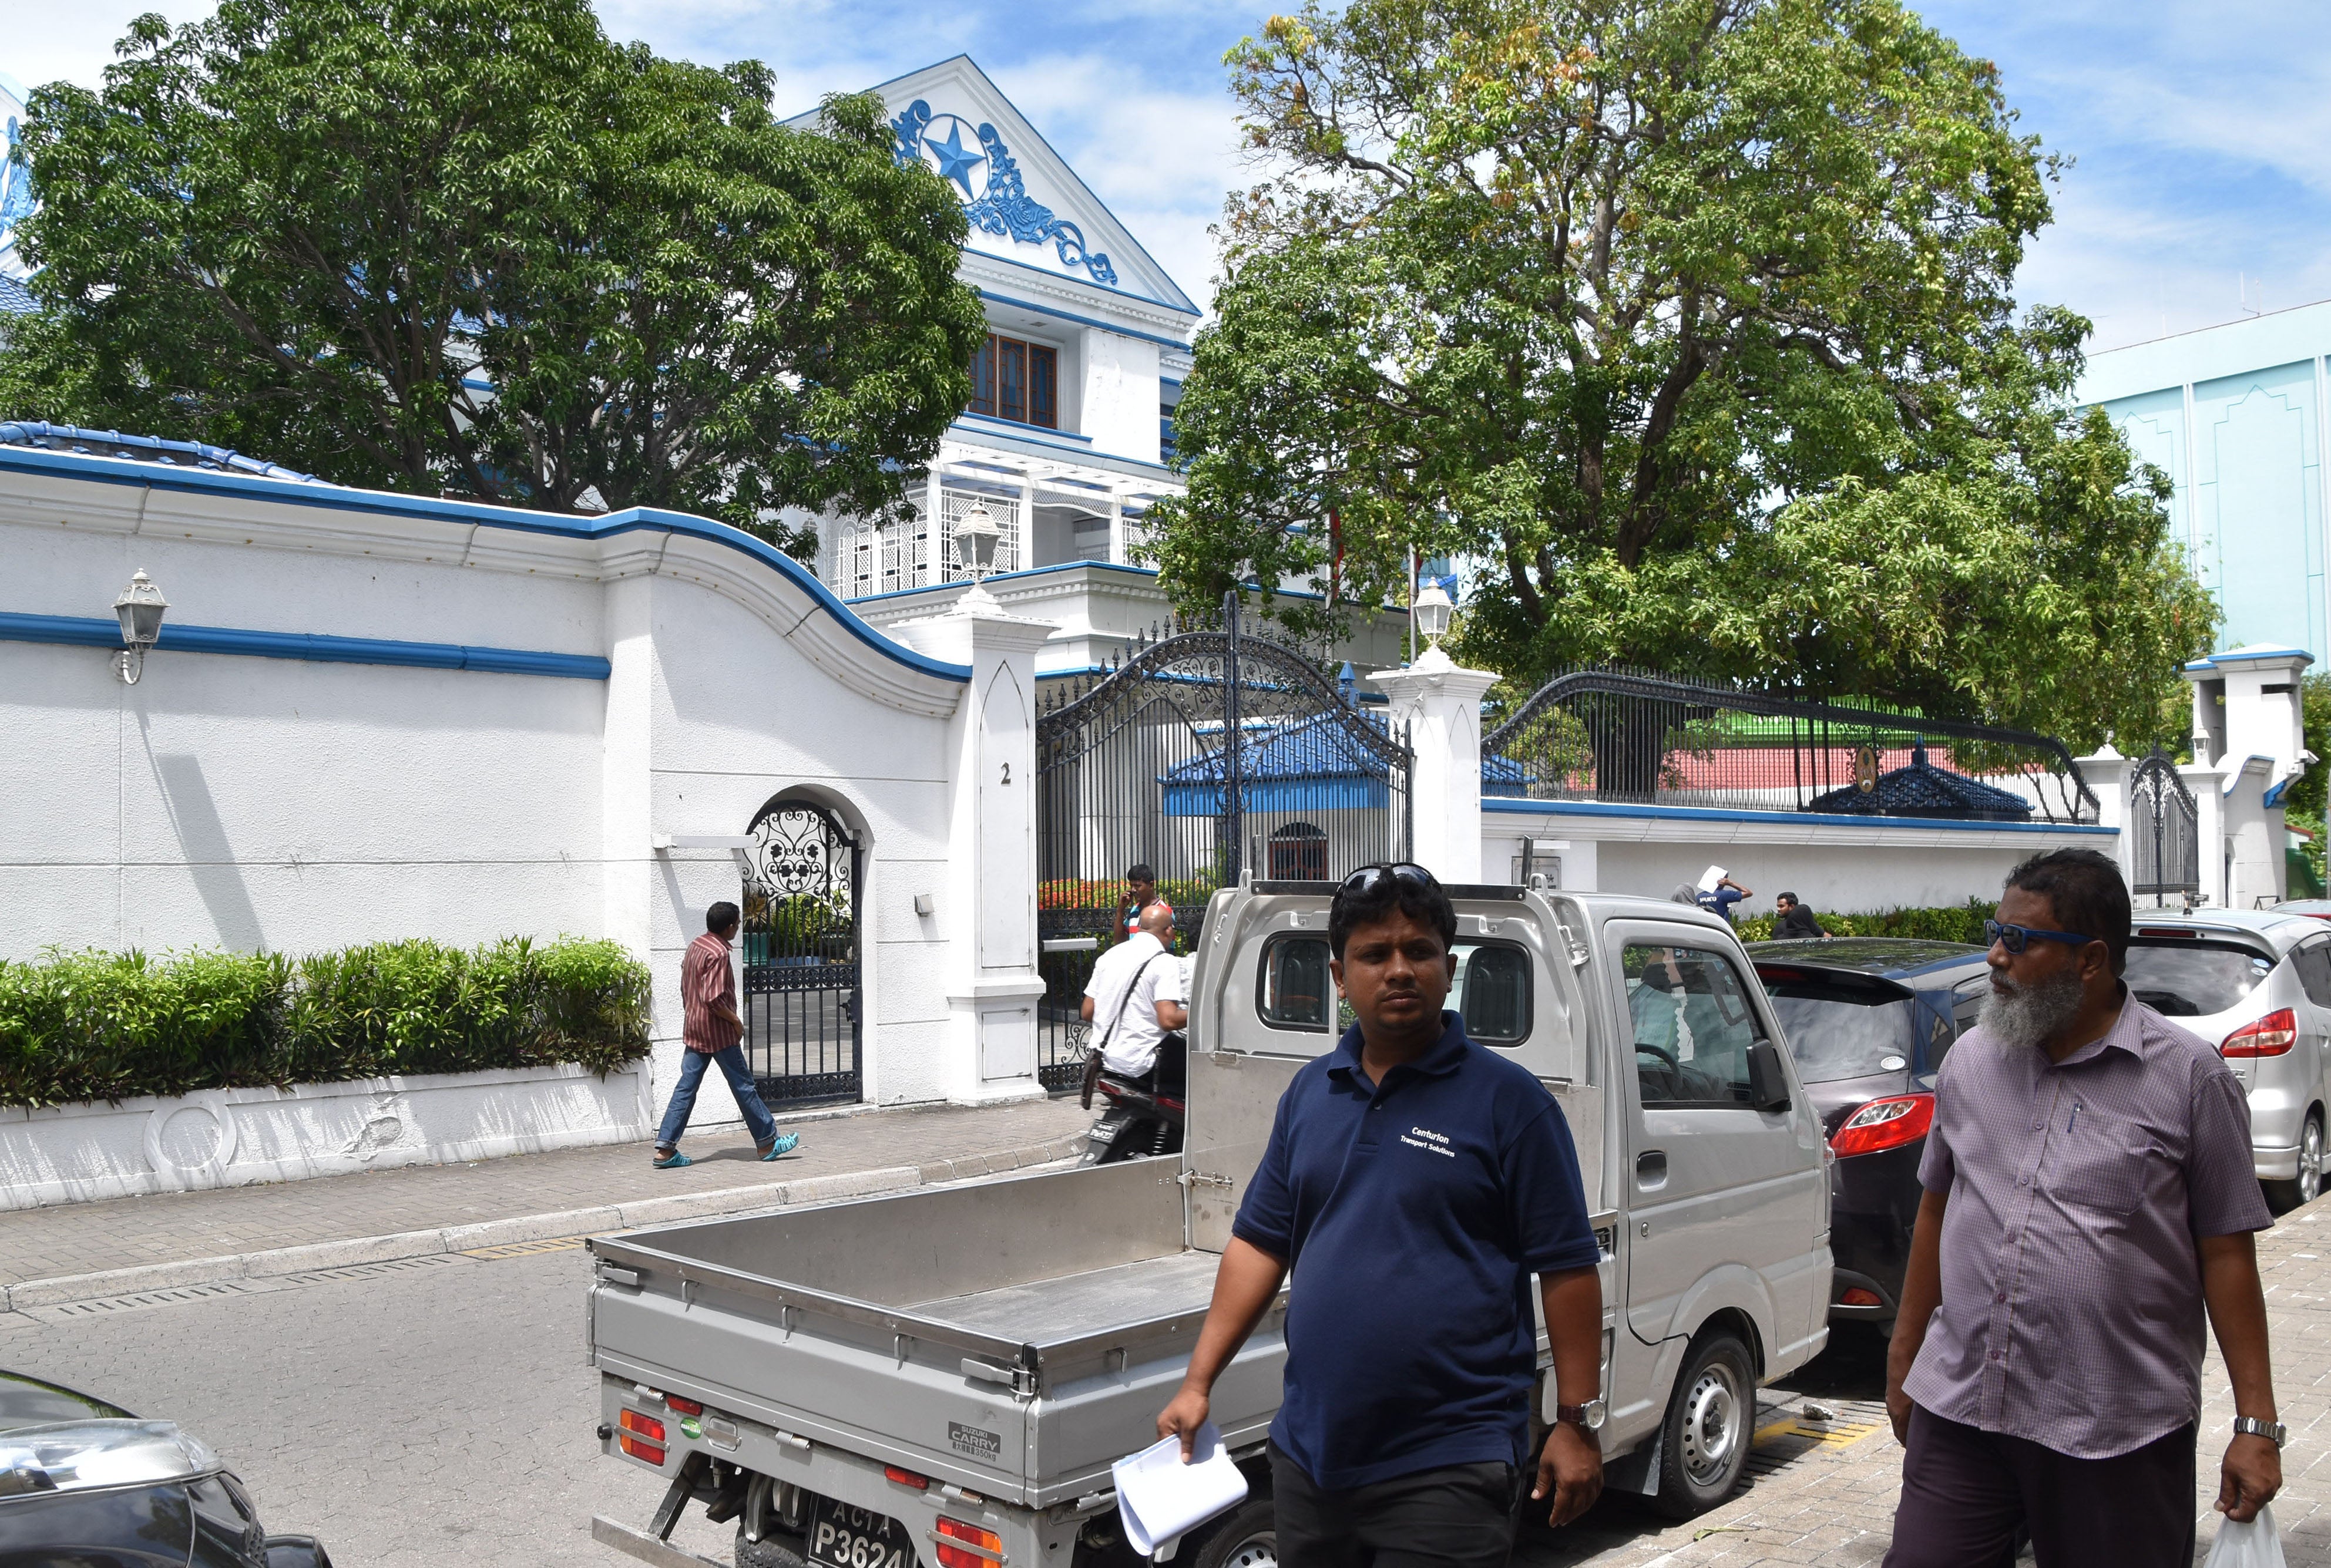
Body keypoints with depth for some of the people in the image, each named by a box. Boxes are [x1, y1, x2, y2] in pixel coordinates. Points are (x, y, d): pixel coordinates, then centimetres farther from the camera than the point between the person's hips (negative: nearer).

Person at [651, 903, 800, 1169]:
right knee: (743, 1086, 2)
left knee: (686, 1087, 7)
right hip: (717, 1030, -9)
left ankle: (665, 1149, 3)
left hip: (693, 1028, 9)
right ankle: (767, 1143, 11)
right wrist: (736, 1021, -13)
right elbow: (714, 999, -25)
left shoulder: (694, 947, 10)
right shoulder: (718, 953, -19)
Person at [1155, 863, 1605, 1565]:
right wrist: (1198, 1383, 6)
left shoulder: (1509, 1100, -7)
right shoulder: (1310, 1092, 8)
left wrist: (1578, 1424, -9)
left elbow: (1567, 1268, -7)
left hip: (1447, 1471, -5)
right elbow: (1260, 1242, 11)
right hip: (1309, 1454, 5)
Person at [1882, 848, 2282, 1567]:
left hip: (2121, 1433, -3)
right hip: (1957, 1409, 4)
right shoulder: (1971, 1060, 8)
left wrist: (2256, 1424, -6)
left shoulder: (2188, 1075, -5)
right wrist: (1903, 1357, 16)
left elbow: (2227, 1254, -5)